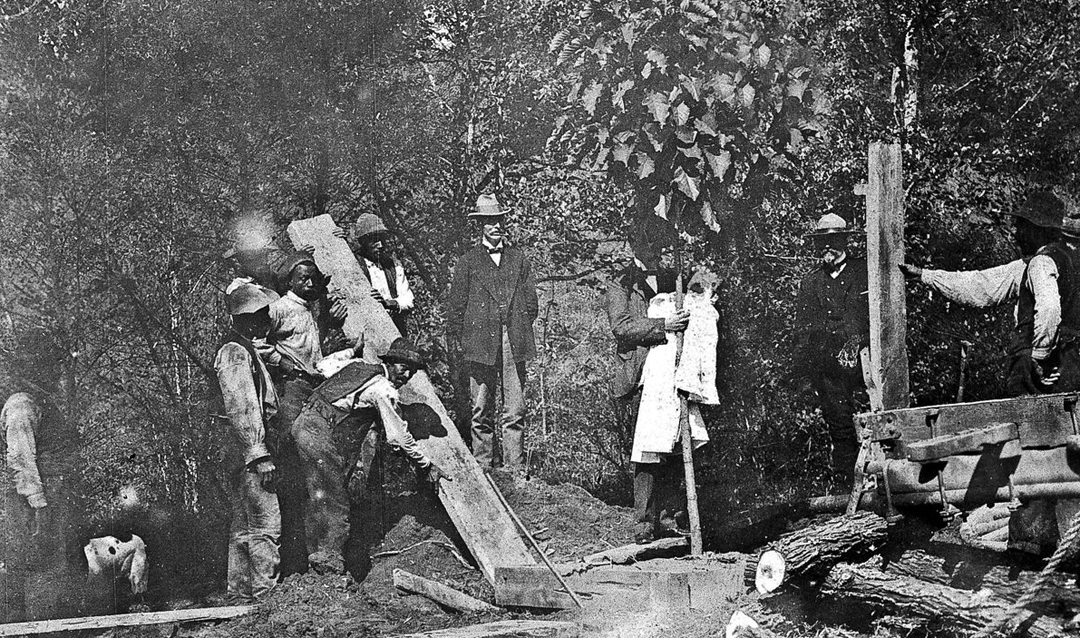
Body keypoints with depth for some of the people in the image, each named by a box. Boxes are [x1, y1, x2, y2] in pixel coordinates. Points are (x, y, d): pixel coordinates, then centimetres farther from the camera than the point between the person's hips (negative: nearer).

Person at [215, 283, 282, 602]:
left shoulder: (247, 351, 21)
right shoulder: (235, 352, -12)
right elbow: (240, 409, -19)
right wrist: (259, 455, -22)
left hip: (244, 457, 10)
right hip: (249, 454, -10)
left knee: (243, 528, 13)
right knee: (265, 525, -10)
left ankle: (240, 593, 18)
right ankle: (265, 593, -9)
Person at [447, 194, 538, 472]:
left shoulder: (519, 259, 15)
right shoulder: (468, 262, 8)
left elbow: (531, 303, 18)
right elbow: (456, 306, 7)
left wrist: (519, 330, 10)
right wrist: (456, 340, 1)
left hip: (513, 344, 2)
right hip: (480, 343, -2)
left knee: (515, 412, -1)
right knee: (481, 412, 1)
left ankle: (516, 470, 1)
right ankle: (484, 468, 7)